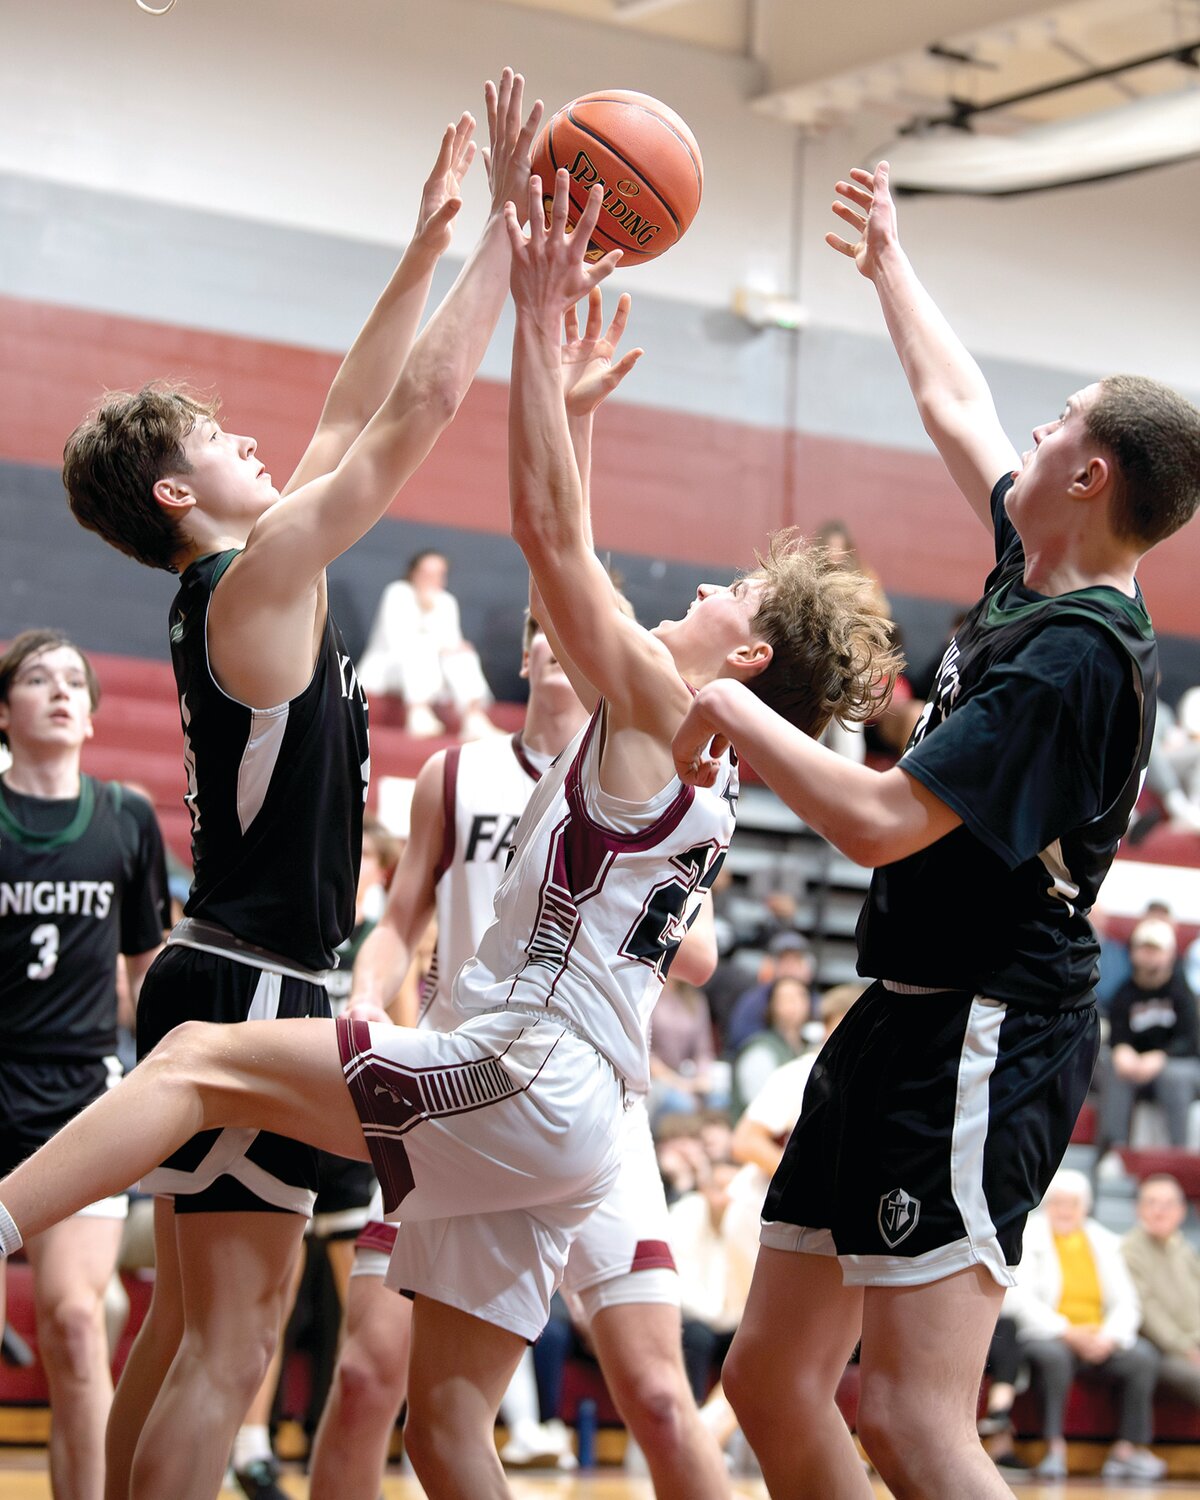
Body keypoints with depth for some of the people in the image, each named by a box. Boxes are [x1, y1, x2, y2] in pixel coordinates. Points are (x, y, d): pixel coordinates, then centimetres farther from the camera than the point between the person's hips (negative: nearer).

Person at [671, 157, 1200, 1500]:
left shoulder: (1076, 657, -19)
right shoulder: (1036, 581, 9)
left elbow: (879, 819, -25)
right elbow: (956, 408, 27)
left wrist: (732, 712, -11)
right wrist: (887, 263, 41)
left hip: (980, 1044, -10)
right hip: (906, 1021, 10)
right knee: (772, 1376, 13)